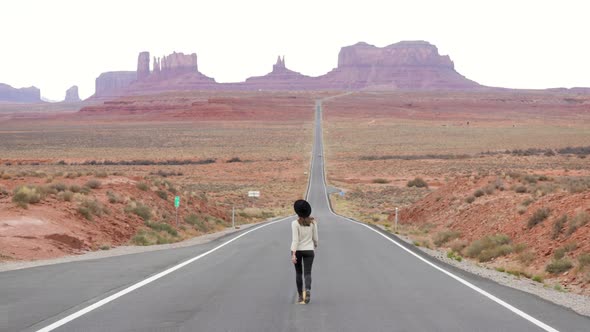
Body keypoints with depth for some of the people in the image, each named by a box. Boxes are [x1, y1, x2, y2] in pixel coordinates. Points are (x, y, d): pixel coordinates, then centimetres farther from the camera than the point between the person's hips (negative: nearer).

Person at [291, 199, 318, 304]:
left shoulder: (295, 223, -13)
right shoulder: (313, 222, -3)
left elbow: (295, 239, -19)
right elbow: (315, 238, 3)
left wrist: (293, 254, -22)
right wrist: (315, 247, 24)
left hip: (297, 250, -1)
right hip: (309, 251, 1)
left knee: (298, 273, 17)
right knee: (307, 273, -4)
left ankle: (300, 296, 19)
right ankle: (308, 290, -34)